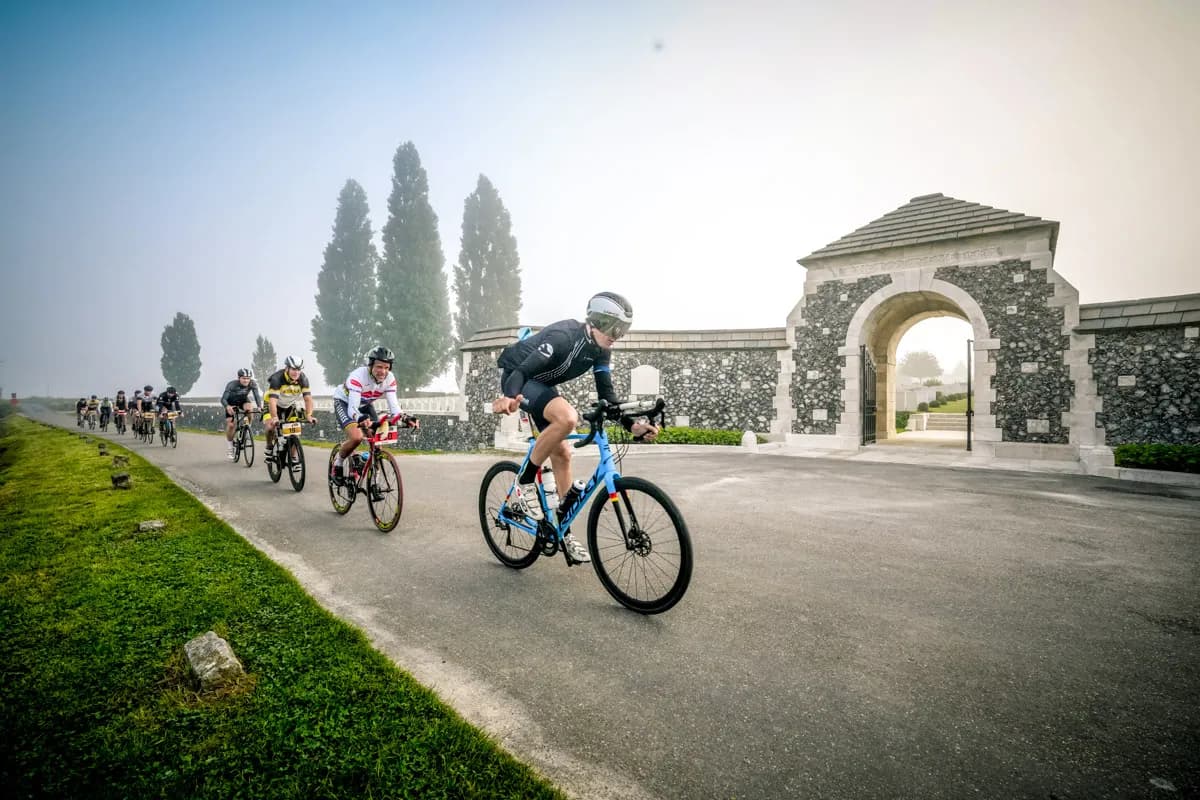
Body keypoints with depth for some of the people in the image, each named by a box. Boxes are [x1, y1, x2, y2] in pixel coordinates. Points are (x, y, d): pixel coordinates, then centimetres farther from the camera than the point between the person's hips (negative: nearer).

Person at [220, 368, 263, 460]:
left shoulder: (253, 383, -28)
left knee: (250, 408, -33)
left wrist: (259, 406, -50)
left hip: (243, 400, 1)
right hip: (231, 403, -1)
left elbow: (257, 395, -31)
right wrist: (227, 407, -53)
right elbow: (223, 399, -32)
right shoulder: (232, 384, -33)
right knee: (230, 424, -9)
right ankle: (229, 444, 12)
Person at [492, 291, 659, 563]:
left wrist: (632, 425, -19)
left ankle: (563, 532, 13)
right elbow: (523, 370, -38)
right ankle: (525, 481, -15)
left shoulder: (601, 351, -7)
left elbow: (606, 393, -6)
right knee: (567, 417, -34)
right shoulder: (563, 336, -31)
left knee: (562, 453, 3)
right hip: (518, 377, -8)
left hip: (542, 384, 8)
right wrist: (509, 397, -59)